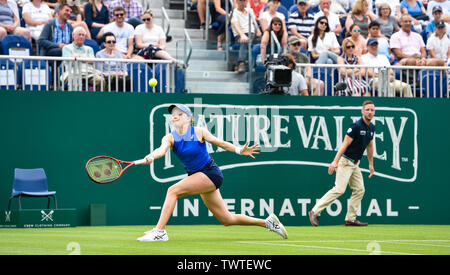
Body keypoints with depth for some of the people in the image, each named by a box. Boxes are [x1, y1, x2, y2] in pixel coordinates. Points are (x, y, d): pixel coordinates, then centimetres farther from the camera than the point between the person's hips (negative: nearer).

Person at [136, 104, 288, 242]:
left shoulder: (199, 132, -10)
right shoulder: (169, 138, -2)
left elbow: (220, 142, -1)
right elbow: (162, 149, -22)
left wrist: (239, 150, -15)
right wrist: (151, 157, -45)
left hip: (210, 173, -6)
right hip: (196, 176, 6)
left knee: (173, 190, -24)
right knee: (227, 220, 11)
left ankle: (159, 231, -22)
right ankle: (267, 222, 28)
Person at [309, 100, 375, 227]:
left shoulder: (371, 127, 8)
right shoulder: (356, 126, -18)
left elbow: (370, 146, 21)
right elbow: (345, 144, -22)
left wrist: (371, 164, 24)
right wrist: (335, 161, -29)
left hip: (355, 163, 9)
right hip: (345, 161, -9)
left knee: (359, 190, 5)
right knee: (339, 189, -15)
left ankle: (350, 219, 11)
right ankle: (315, 212, -12)